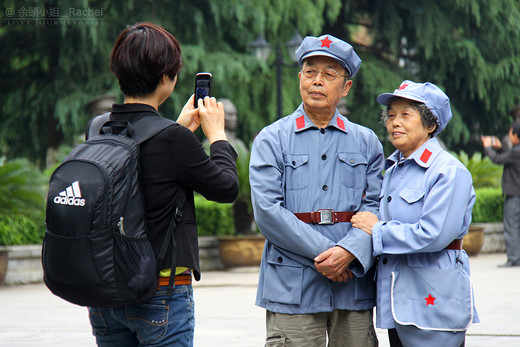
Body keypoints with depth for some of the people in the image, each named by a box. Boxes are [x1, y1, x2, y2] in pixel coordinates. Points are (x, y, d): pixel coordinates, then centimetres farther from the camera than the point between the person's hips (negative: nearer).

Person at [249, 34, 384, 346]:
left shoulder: (366, 142, 14)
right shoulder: (272, 139, 6)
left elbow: (376, 206, 4)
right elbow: (267, 210, -5)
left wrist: (348, 252, -14)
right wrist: (323, 252, -12)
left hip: (354, 285, 2)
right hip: (293, 285, -2)